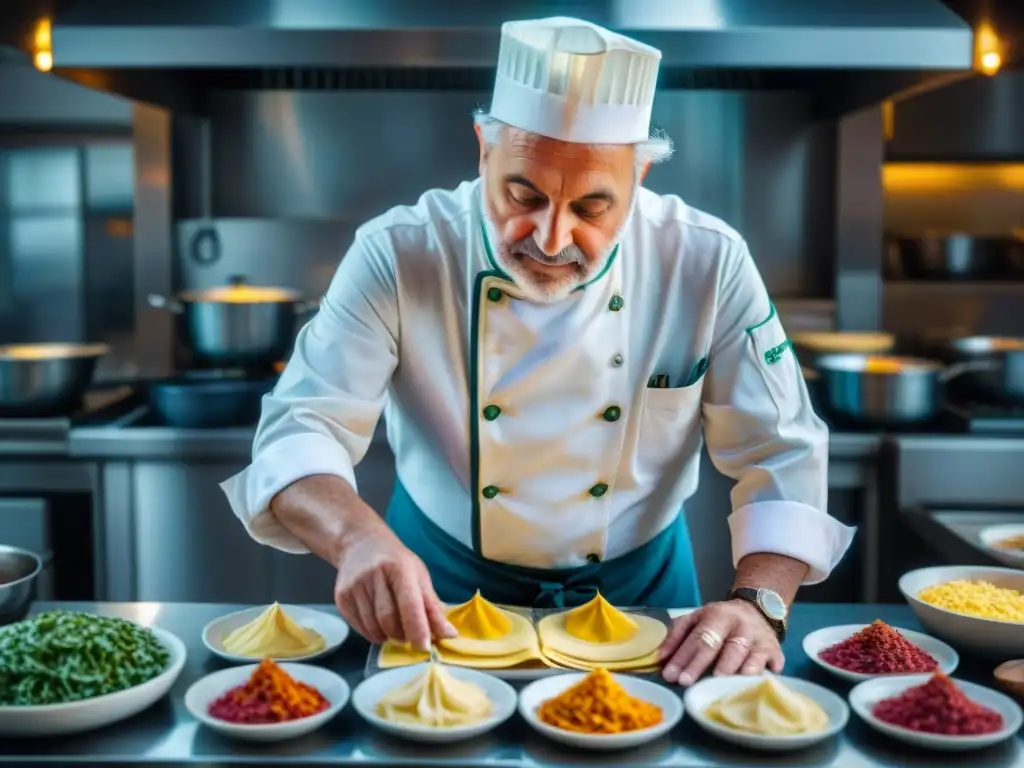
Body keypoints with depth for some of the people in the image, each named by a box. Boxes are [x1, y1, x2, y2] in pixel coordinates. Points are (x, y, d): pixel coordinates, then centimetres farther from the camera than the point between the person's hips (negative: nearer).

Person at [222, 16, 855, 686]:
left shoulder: (709, 264, -15)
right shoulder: (400, 256, -18)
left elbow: (782, 455, -10)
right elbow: (300, 430, -19)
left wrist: (760, 604, -27)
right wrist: (360, 538, -40)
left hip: (637, 584, 1)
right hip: (439, 590, 0)